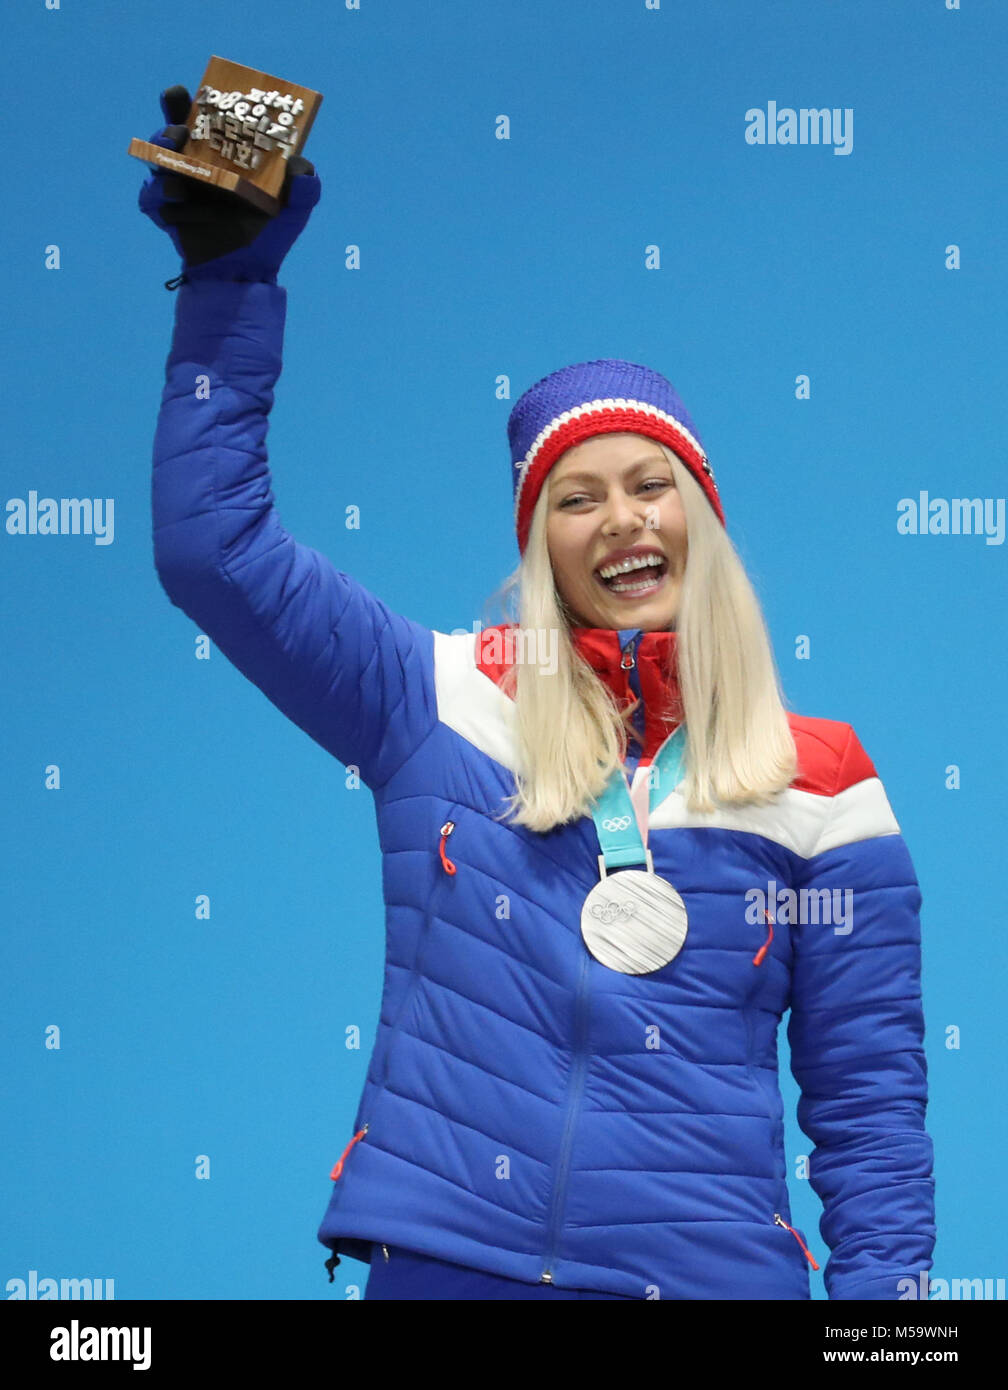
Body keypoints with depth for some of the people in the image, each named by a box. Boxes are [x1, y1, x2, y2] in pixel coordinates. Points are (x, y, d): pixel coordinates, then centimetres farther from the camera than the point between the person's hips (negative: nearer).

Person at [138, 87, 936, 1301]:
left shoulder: (817, 783, 4)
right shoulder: (439, 700, 4)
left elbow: (868, 1099, 5)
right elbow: (212, 540, 0)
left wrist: (886, 1289, -4)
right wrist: (229, 276, -3)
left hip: (711, 1269, 0)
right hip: (441, 1257, 0)